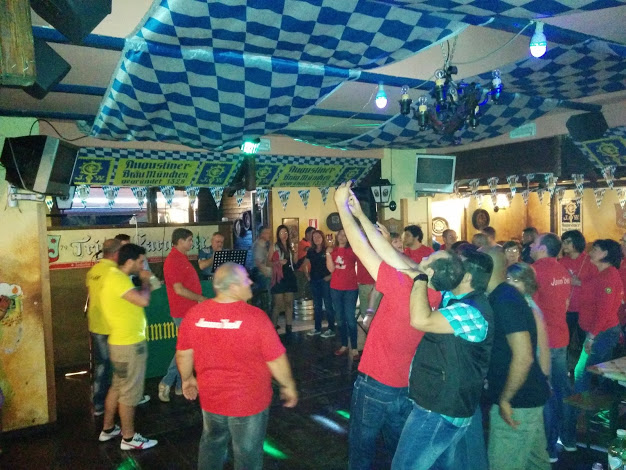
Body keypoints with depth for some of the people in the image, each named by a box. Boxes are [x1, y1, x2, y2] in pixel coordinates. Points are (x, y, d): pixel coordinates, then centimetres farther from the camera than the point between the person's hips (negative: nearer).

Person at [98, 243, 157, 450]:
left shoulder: (115, 275, 10)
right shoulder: (118, 279, -22)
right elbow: (143, 300, -30)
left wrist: (144, 286, 4)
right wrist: (146, 284, -12)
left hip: (123, 341, 10)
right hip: (129, 344, -10)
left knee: (118, 386, 21)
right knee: (129, 391, 2)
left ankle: (108, 429, 34)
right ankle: (129, 438, 15)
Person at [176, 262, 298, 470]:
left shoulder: (195, 314, -11)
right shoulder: (255, 317, -23)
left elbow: (183, 355, 1)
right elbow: (276, 360, -16)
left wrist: (187, 379, 19)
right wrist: (288, 386, 1)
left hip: (211, 398, 4)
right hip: (249, 401, -4)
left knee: (211, 446, 28)